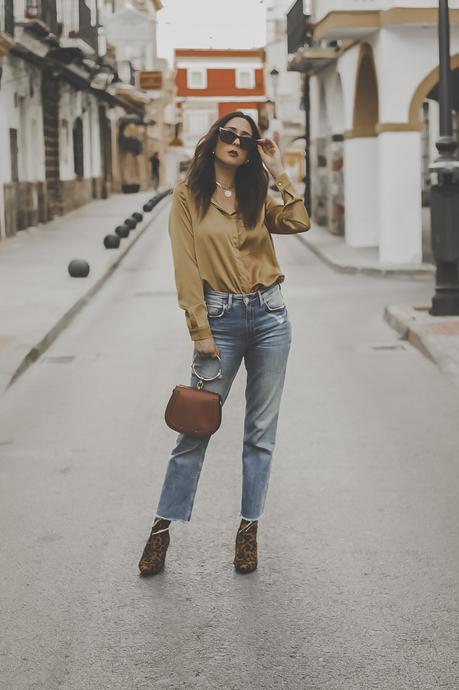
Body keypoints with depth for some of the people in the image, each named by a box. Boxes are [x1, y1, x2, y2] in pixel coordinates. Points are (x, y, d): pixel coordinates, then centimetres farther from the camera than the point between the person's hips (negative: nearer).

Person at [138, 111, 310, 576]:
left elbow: (300, 223, -7)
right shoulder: (188, 194, 0)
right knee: (196, 426, 0)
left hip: (269, 315, 3)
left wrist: (278, 174, -5)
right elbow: (186, 267, -5)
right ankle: (164, 526, 12)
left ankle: (249, 528, 17)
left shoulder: (257, 196, 10)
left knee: (261, 430, 6)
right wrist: (200, 333, -9)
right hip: (220, 318, -3)